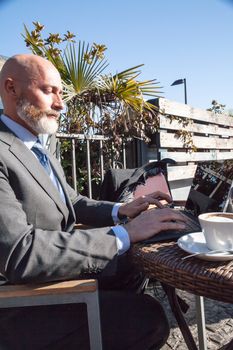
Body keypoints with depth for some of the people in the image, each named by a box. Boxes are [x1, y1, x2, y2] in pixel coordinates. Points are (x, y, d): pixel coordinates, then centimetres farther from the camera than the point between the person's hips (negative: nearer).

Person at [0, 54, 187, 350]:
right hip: (25, 303, -9)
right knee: (148, 318, -18)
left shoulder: (39, 151, 10)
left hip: (62, 267, 9)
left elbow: (73, 204, 14)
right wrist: (124, 234, -28)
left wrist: (120, 211, -4)